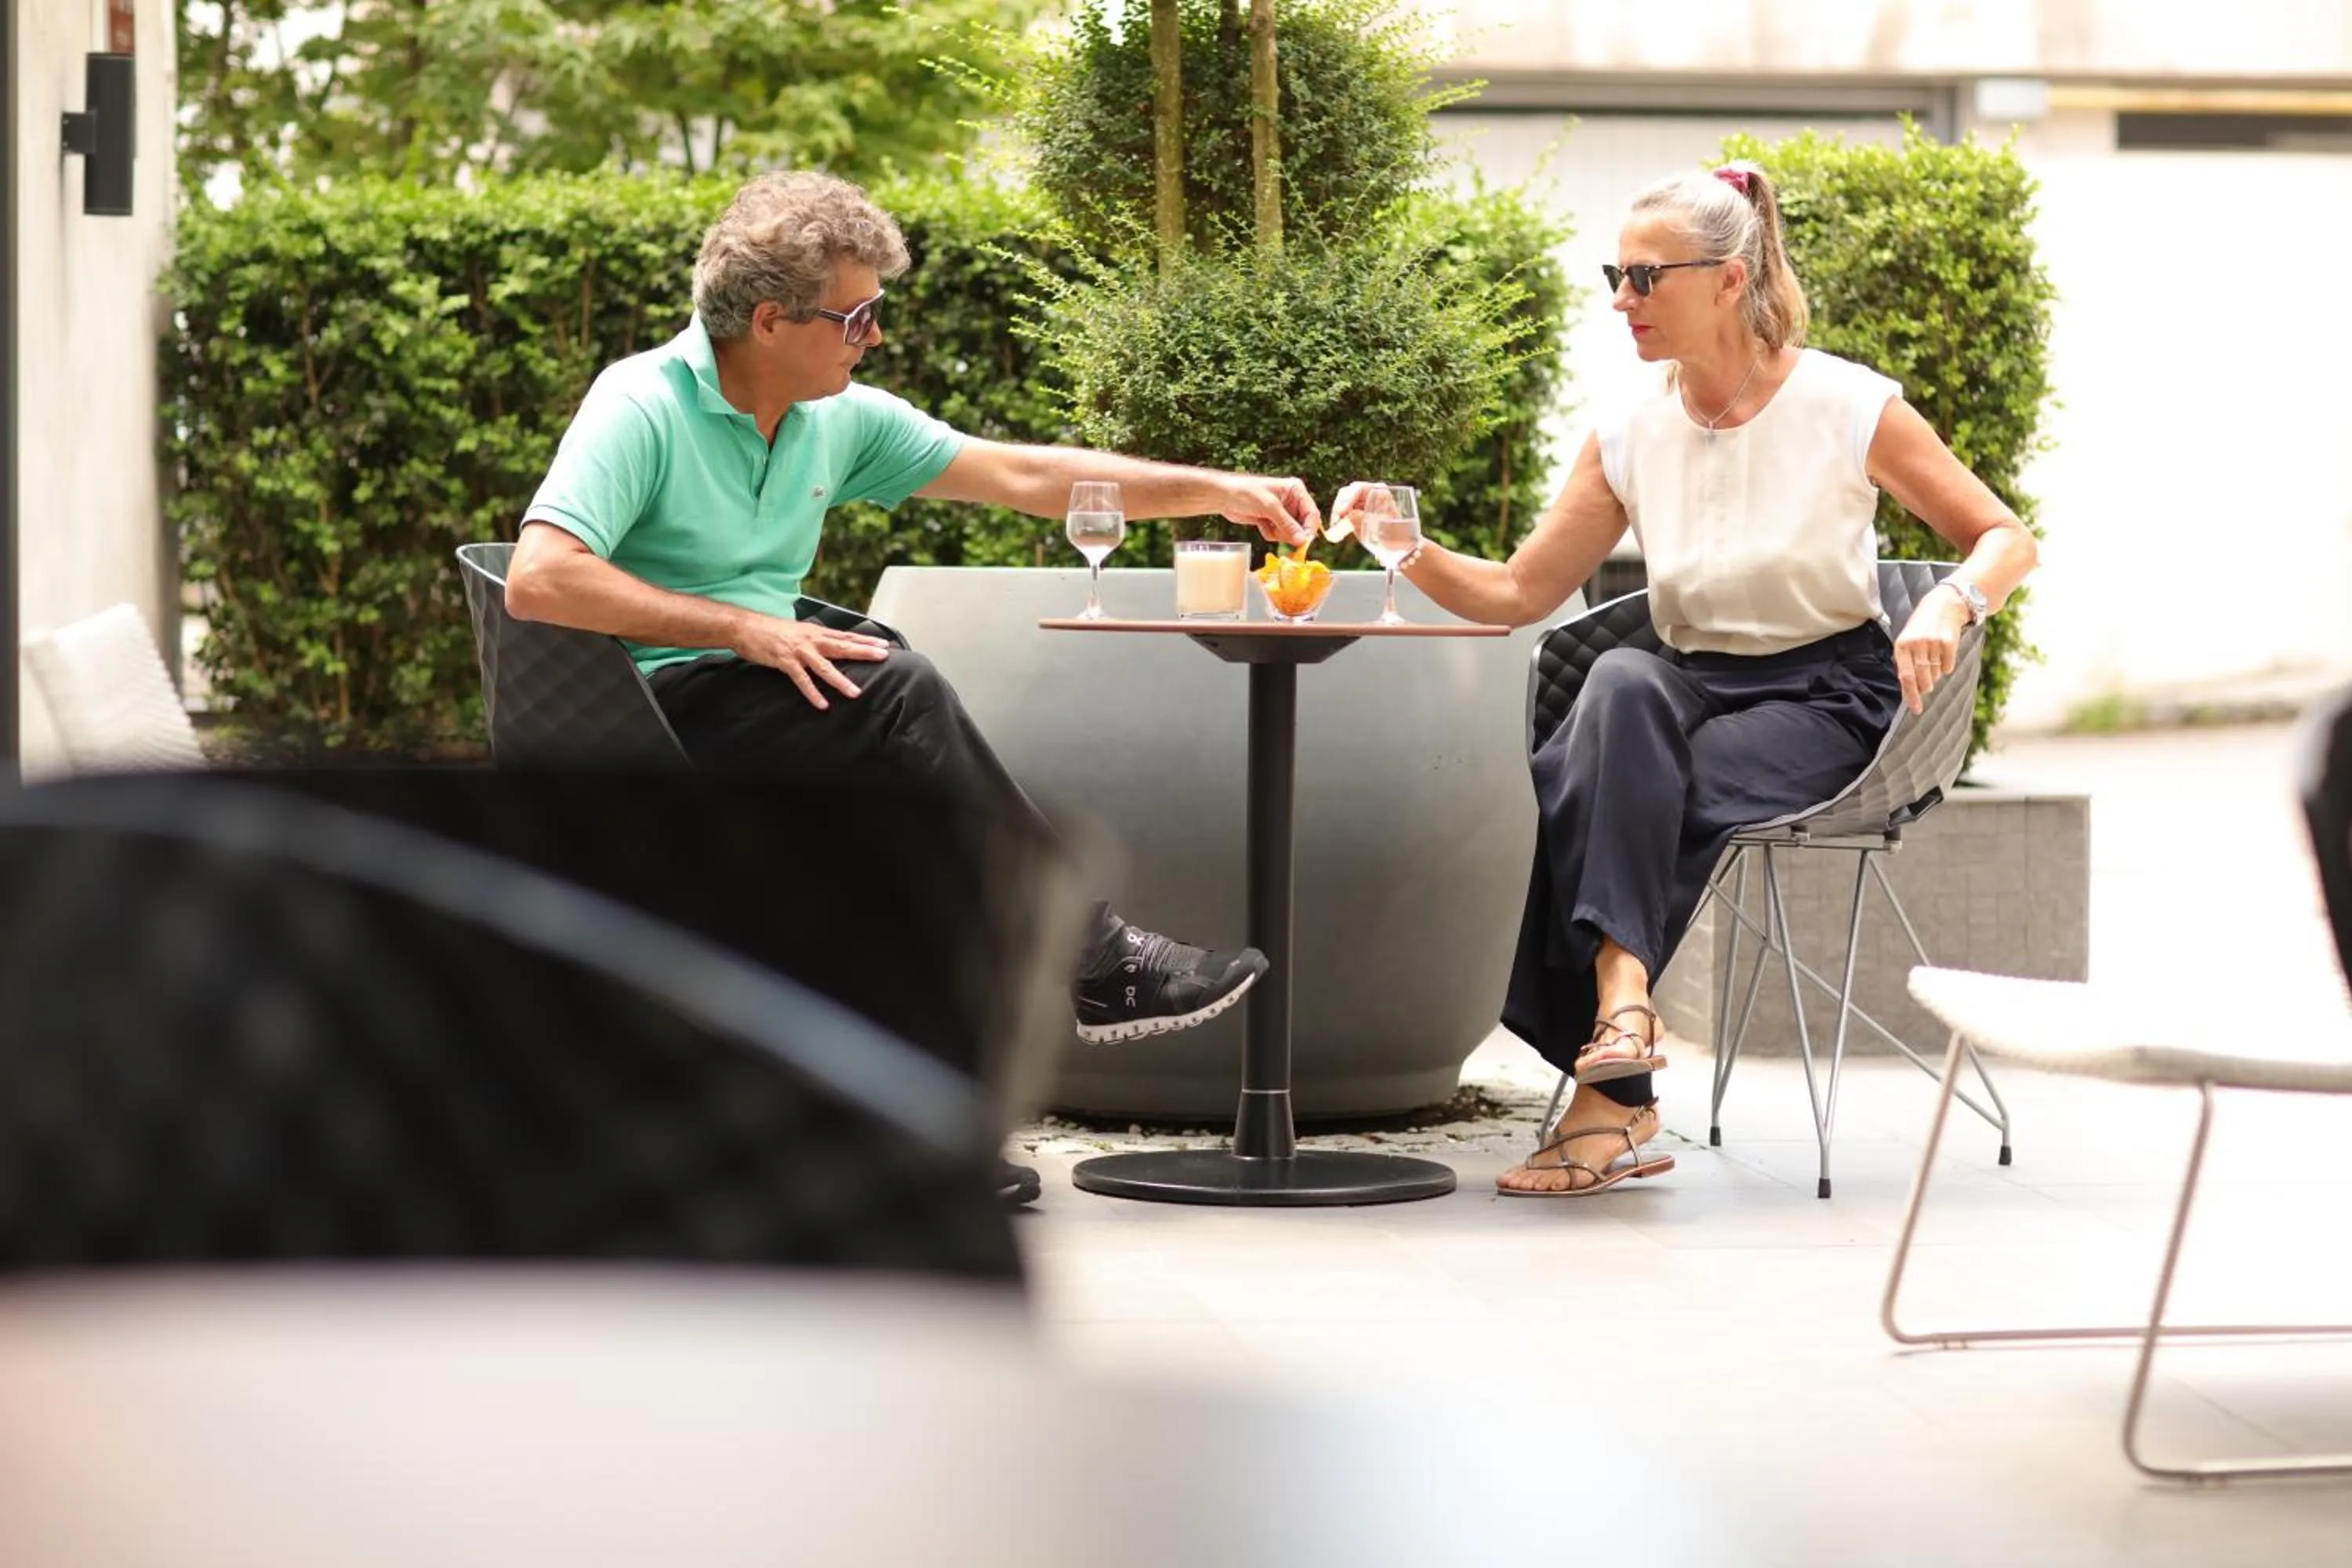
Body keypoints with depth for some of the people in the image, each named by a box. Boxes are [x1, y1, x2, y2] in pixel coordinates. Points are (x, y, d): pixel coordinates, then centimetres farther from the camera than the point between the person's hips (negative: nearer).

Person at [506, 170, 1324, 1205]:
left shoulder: (839, 420, 11)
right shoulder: (642, 408, -11)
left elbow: (1023, 476, 15)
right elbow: (539, 579, -23)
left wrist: (1221, 491, 10)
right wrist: (742, 627, -23)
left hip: (773, 700, 7)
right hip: (653, 707, -7)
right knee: (896, 692, -27)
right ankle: (1093, 963, -20)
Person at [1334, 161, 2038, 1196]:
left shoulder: (1847, 408, -7)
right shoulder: (1632, 435, 5)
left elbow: (2004, 539, 0)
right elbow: (1519, 594, 6)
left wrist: (1949, 606, -21)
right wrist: (1415, 551, -12)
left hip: (1826, 699, -4)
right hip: (1689, 693, 4)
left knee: (1603, 807, -31)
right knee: (1620, 683, -33)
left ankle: (1610, 1092, -28)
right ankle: (1621, 1002, -35)